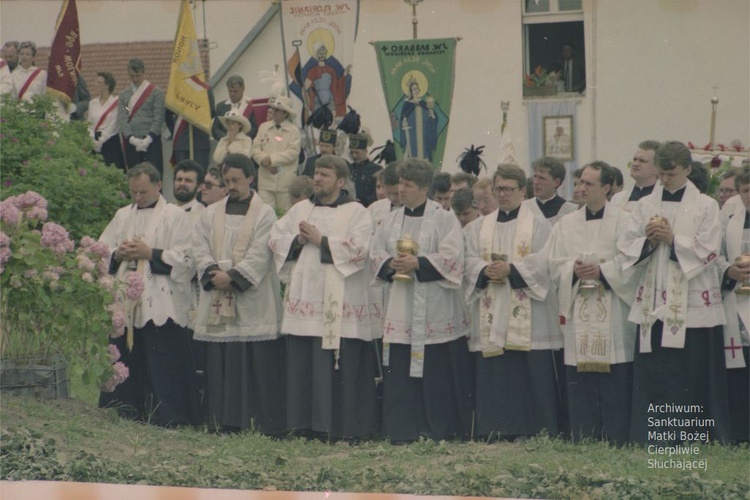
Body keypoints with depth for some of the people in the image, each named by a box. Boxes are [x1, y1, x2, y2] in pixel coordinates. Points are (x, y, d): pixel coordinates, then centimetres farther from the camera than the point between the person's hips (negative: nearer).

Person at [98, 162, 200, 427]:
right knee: (126, 364, 5)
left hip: (161, 304, -5)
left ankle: (167, 417, -4)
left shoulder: (176, 216, 2)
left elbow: (185, 259, -7)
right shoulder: (123, 216, 19)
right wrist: (118, 255, -5)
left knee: (162, 368, -8)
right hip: (124, 305, 5)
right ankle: (124, 416, 11)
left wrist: (150, 253, -13)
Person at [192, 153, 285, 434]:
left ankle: (260, 421, -6)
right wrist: (212, 272, -10)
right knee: (220, 365, 2)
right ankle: (223, 421, 5)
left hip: (252, 302, -4)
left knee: (257, 364, -7)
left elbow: (260, 254, -7)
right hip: (217, 300, 4)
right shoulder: (211, 214, 16)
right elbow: (200, 246, 8)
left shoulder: (264, 214, 3)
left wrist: (233, 276, -16)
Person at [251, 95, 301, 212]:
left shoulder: (293, 130, 0)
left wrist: (271, 159, -14)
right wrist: (264, 160, -13)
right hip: (265, 180, 3)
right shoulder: (263, 127, 12)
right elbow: (255, 149, 6)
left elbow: (293, 153, -10)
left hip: (285, 181, -3)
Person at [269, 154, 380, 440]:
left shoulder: (356, 213, 1)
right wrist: (297, 240, -5)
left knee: (341, 367, -6)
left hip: (340, 304, -5)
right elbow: (275, 238, 14)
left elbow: (358, 248, -14)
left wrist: (321, 240, -11)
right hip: (304, 298, 5)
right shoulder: (300, 210, 17)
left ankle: (343, 426, -1)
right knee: (301, 363, 4)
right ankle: (304, 421, 11)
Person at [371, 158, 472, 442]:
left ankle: (438, 427, 8)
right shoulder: (391, 220, 13)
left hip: (434, 310, -4)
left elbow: (451, 258, -11)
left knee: (437, 372, -1)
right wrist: (390, 264, -8)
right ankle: (403, 428, 4)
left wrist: (418, 264, -19)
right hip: (400, 309, 4)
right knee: (400, 370, 1)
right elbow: (376, 254, 13)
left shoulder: (444, 219, -2)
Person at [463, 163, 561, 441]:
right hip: (490, 317, 3)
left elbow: (544, 261, -7)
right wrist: (485, 271, -14)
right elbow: (469, 261, 7)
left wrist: (511, 270, -18)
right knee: (492, 374, -1)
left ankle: (529, 428, -4)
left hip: (528, 316, -3)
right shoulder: (479, 227, 17)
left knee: (531, 372, -7)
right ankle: (495, 429, 2)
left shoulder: (538, 225, 6)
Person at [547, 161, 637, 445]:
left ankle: (617, 440, -2)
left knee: (616, 377, -5)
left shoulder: (623, 222, 2)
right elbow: (554, 264, 9)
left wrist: (603, 271, -15)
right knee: (580, 380, 1)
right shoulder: (566, 225, 14)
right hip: (578, 312, 3)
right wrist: (573, 270, -10)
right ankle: (583, 441, 4)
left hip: (613, 313, -3)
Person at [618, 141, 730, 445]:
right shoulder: (646, 205, 11)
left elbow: (708, 250, -7)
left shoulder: (706, 206, 1)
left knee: (692, 378, -3)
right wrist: (649, 240, -11)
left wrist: (672, 239, -15)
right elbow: (626, 246, 7)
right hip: (653, 304, 3)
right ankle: (652, 446, 4)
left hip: (692, 305, -3)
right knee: (652, 375, 1)